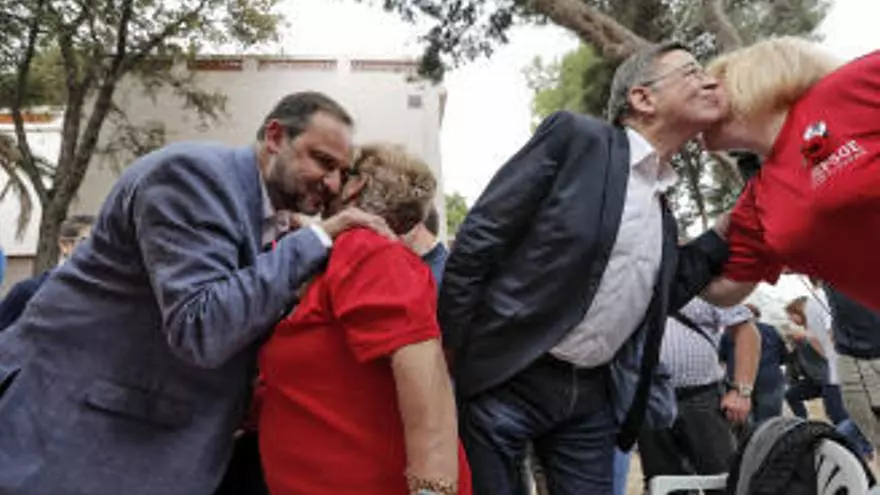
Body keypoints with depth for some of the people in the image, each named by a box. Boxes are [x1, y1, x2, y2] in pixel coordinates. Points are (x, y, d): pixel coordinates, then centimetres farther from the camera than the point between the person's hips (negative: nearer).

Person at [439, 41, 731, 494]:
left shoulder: (660, 210, 12)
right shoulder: (575, 136, -9)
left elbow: (658, 299, 13)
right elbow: (476, 241, -12)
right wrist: (449, 354, -11)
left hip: (593, 397, 6)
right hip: (503, 380, -6)